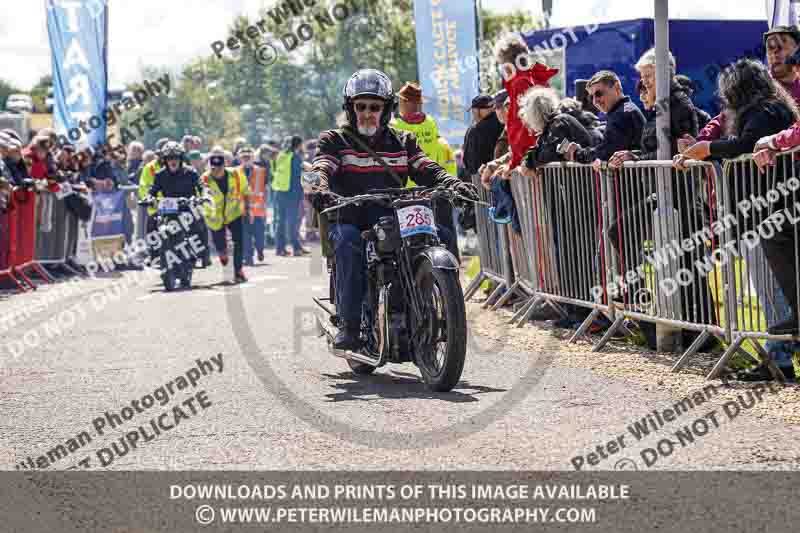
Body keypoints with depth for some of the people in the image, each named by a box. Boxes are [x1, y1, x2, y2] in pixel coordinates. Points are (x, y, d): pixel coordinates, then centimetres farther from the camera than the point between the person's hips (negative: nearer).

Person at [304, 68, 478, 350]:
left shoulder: (403, 142, 18)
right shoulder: (334, 141, 8)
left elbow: (427, 169, 5)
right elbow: (319, 170, -10)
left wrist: (454, 183, -17)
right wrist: (321, 190, -35)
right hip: (350, 220, -3)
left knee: (443, 236, -19)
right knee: (348, 241, -38)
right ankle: (349, 324, -33)